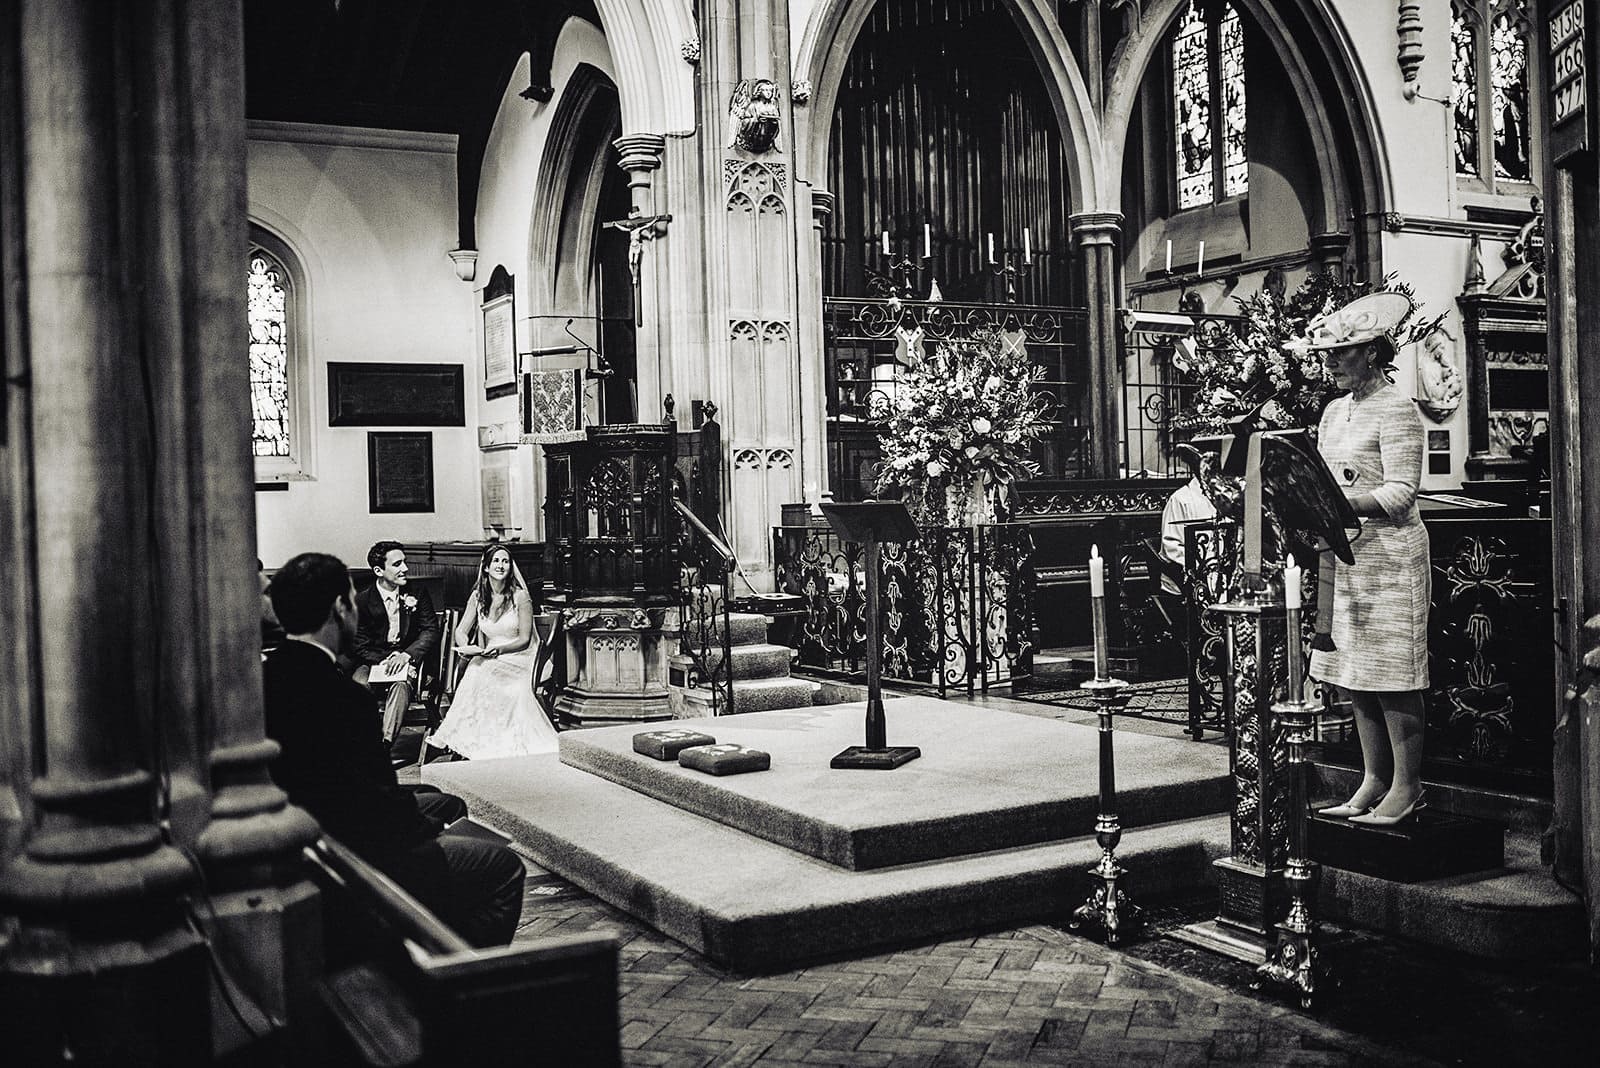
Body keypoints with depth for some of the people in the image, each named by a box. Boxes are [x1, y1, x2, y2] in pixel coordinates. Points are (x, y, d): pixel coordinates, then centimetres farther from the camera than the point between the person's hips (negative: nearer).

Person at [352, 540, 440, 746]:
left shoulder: (418, 594, 5)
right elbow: (361, 646, 0)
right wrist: (386, 660, -18)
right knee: (358, 685, -32)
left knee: (401, 685, -34)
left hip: (409, 658, -1)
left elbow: (431, 632, 0)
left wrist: (406, 655, -18)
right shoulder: (362, 601, 1)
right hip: (374, 660, 1)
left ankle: (386, 743, -44)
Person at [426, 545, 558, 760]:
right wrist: (465, 647, -17)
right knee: (473, 673, -32)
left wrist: (499, 649, -22)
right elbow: (461, 630, 7)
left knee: (482, 674, -33)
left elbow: (524, 640, -5)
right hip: (488, 660, 3)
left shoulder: (520, 596, -5)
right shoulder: (478, 596, 8)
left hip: (516, 659, -3)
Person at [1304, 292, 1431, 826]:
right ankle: (1374, 781, 18)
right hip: (1342, 558, 8)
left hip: (1390, 557, -8)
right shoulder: (1334, 411, 16)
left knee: (1392, 677, -3)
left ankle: (1407, 787, 6)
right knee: (1353, 679, 10)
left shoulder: (1397, 411, -8)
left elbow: (1400, 494, -16)